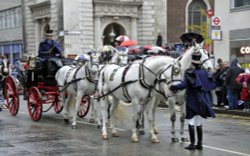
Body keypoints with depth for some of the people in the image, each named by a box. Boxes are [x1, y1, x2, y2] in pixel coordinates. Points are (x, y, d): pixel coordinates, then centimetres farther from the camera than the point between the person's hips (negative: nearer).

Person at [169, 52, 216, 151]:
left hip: (192, 101, -5)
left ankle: (192, 144, 0)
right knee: (199, 122, 13)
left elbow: (184, 85, -21)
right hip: (202, 101, 6)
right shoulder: (204, 72, 5)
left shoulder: (189, 72, -11)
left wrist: (173, 87, -9)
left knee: (191, 122, 0)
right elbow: (212, 85, 6)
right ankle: (199, 144, 16)